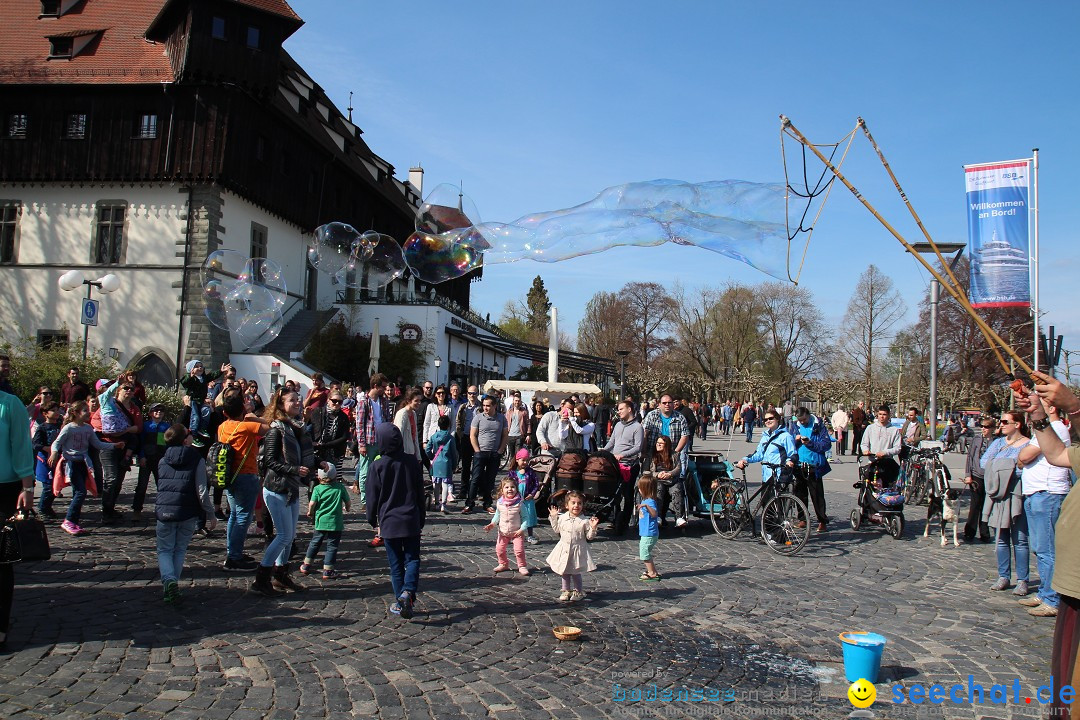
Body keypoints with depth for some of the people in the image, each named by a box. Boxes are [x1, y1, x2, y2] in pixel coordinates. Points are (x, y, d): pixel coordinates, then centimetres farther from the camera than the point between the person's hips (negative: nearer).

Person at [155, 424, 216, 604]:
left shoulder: (163, 461, 8)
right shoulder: (197, 460, -5)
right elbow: (201, 491, -8)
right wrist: (210, 515, -3)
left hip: (164, 511, 2)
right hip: (188, 513, -2)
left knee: (164, 550, 11)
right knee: (180, 550, 15)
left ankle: (169, 580, -13)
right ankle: (173, 583, 7)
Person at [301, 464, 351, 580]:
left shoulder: (317, 488, -3)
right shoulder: (340, 487, -2)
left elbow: (312, 503, -11)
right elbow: (347, 502, 4)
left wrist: (310, 512, 9)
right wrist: (347, 508, 26)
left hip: (320, 521, 2)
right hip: (336, 522, -2)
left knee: (314, 543, 18)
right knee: (332, 546, 4)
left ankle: (306, 566, 27)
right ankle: (328, 570, 1)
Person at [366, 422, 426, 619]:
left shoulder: (377, 465, -8)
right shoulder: (412, 461, -2)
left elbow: (372, 496, -2)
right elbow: (420, 492, 6)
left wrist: (373, 520, 14)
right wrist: (421, 519, 16)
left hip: (389, 521, -1)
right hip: (411, 521, 1)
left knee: (396, 564, 10)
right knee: (412, 559, 7)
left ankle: (400, 602, 12)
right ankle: (408, 592, -16)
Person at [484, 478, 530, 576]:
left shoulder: (519, 503, -15)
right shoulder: (500, 503, -5)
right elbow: (497, 515, 9)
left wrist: (522, 529, -19)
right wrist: (492, 524, -5)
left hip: (517, 532, -4)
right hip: (503, 532, 4)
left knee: (519, 550, -9)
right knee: (499, 549, 7)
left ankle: (522, 566, 11)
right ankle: (503, 564, 30)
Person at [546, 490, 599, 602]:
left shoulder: (584, 521, -14)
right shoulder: (562, 518, -3)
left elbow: (589, 536, -9)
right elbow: (557, 529, 14)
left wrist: (593, 527, -25)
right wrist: (553, 517, 8)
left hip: (578, 550, -4)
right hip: (564, 549, 4)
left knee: (575, 572, 5)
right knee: (564, 572, 14)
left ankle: (578, 591, 24)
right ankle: (566, 590, 30)